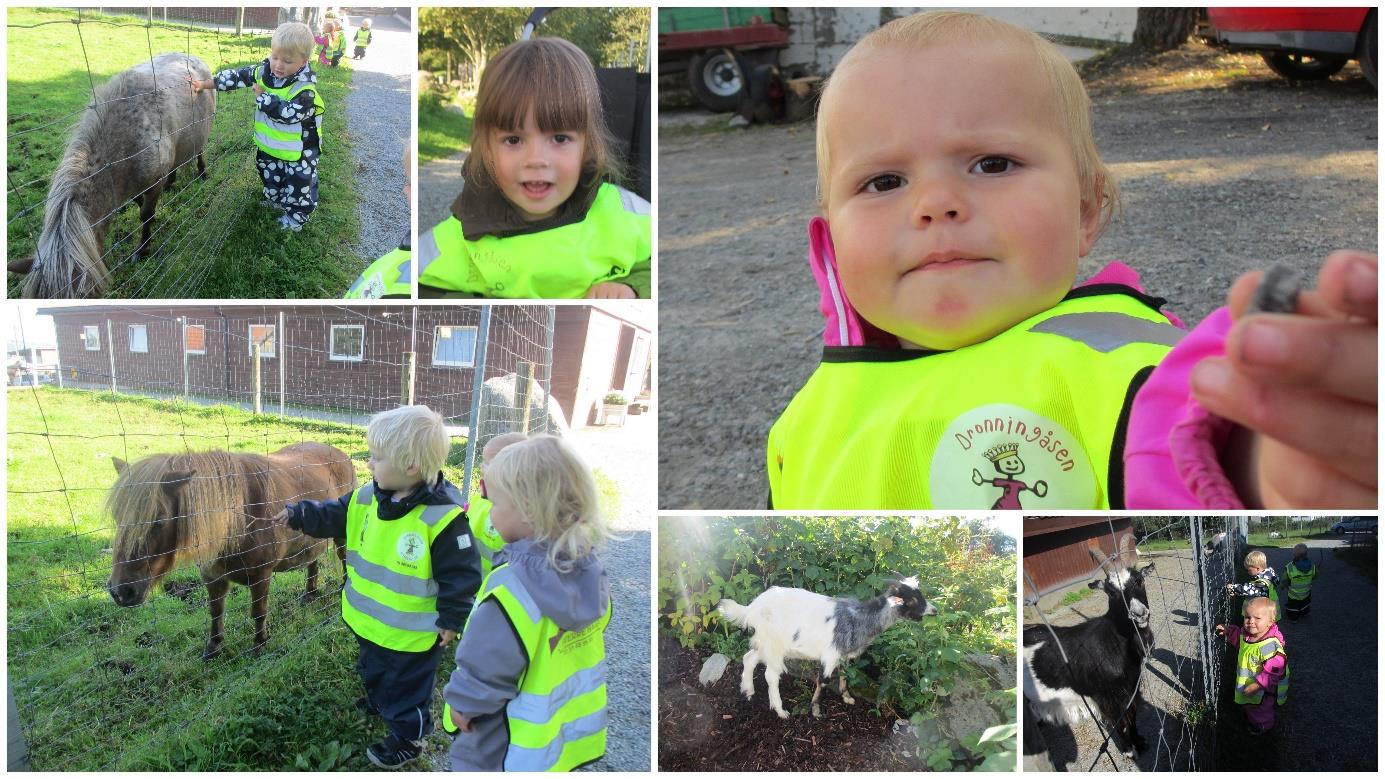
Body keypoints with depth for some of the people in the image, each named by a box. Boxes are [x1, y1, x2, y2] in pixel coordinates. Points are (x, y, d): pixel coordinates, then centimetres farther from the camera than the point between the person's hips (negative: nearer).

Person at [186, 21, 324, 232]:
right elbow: (238, 76, -2)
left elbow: (288, 112, -38)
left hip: (298, 151, -6)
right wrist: (204, 84, -2)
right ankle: (274, 200, 51)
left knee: (299, 183, 9)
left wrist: (262, 95, -29)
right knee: (270, 176, 27)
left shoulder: (305, 88, -29)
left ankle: (297, 214, 30)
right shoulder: (263, 72, -9)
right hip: (269, 144, 7)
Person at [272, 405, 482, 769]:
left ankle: (407, 737, 34)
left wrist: (451, 619, -17)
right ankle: (380, 702, 59)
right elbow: (334, 515, 10)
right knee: (373, 668, 32)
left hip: (413, 631, -8)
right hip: (371, 619, 8)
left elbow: (461, 573, -23)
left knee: (407, 685, 13)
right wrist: (297, 514, 0)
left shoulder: (442, 518, -29)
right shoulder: (367, 498, -8)